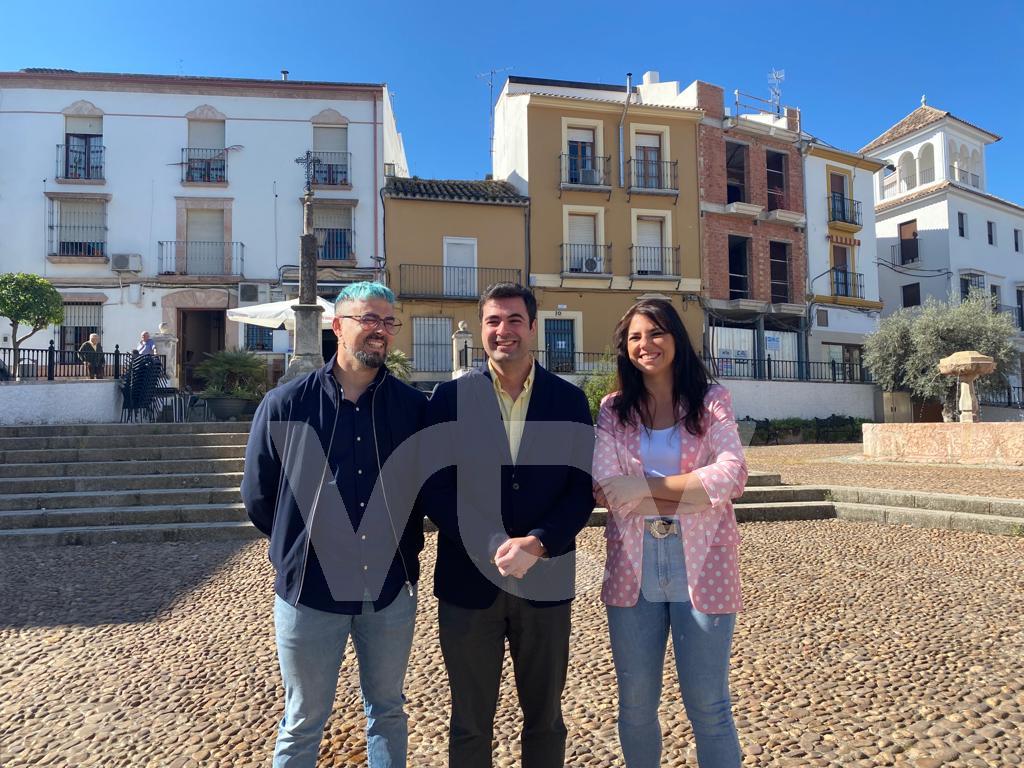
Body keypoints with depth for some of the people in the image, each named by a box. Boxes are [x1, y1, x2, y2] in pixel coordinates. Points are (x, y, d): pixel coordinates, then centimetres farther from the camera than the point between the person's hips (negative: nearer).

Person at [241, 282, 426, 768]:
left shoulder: (414, 408, -3)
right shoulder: (285, 405, -7)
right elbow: (258, 497, 2)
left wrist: (404, 547, 8)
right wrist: (301, 549, 8)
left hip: (391, 593, 2)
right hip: (309, 593, -1)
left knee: (388, 713, 20)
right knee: (303, 723, 17)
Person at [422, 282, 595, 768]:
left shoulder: (570, 400, 1)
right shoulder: (450, 396, -1)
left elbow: (583, 488, -3)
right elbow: (436, 488, -5)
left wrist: (535, 544, -17)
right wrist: (493, 547, -16)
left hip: (546, 582, 1)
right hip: (469, 581, 0)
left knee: (545, 720, 18)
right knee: (469, 724, 15)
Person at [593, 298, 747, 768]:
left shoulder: (710, 399, 2)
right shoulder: (613, 409, 5)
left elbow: (732, 476, -12)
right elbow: (607, 490, -7)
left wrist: (644, 487, -14)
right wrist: (695, 493, -12)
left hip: (701, 566, -2)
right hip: (632, 568, 2)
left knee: (707, 705, 8)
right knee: (635, 704, 14)